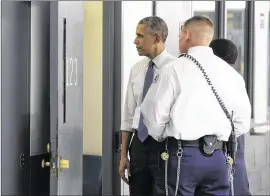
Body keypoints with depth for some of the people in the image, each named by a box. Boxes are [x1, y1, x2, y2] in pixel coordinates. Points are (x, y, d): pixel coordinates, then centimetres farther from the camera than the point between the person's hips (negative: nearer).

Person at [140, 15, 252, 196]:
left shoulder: (175, 70, -6)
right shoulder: (230, 72, 6)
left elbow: (154, 114, -5)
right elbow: (242, 122, 9)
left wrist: (163, 139, 14)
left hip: (182, 154, -4)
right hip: (219, 156, 4)